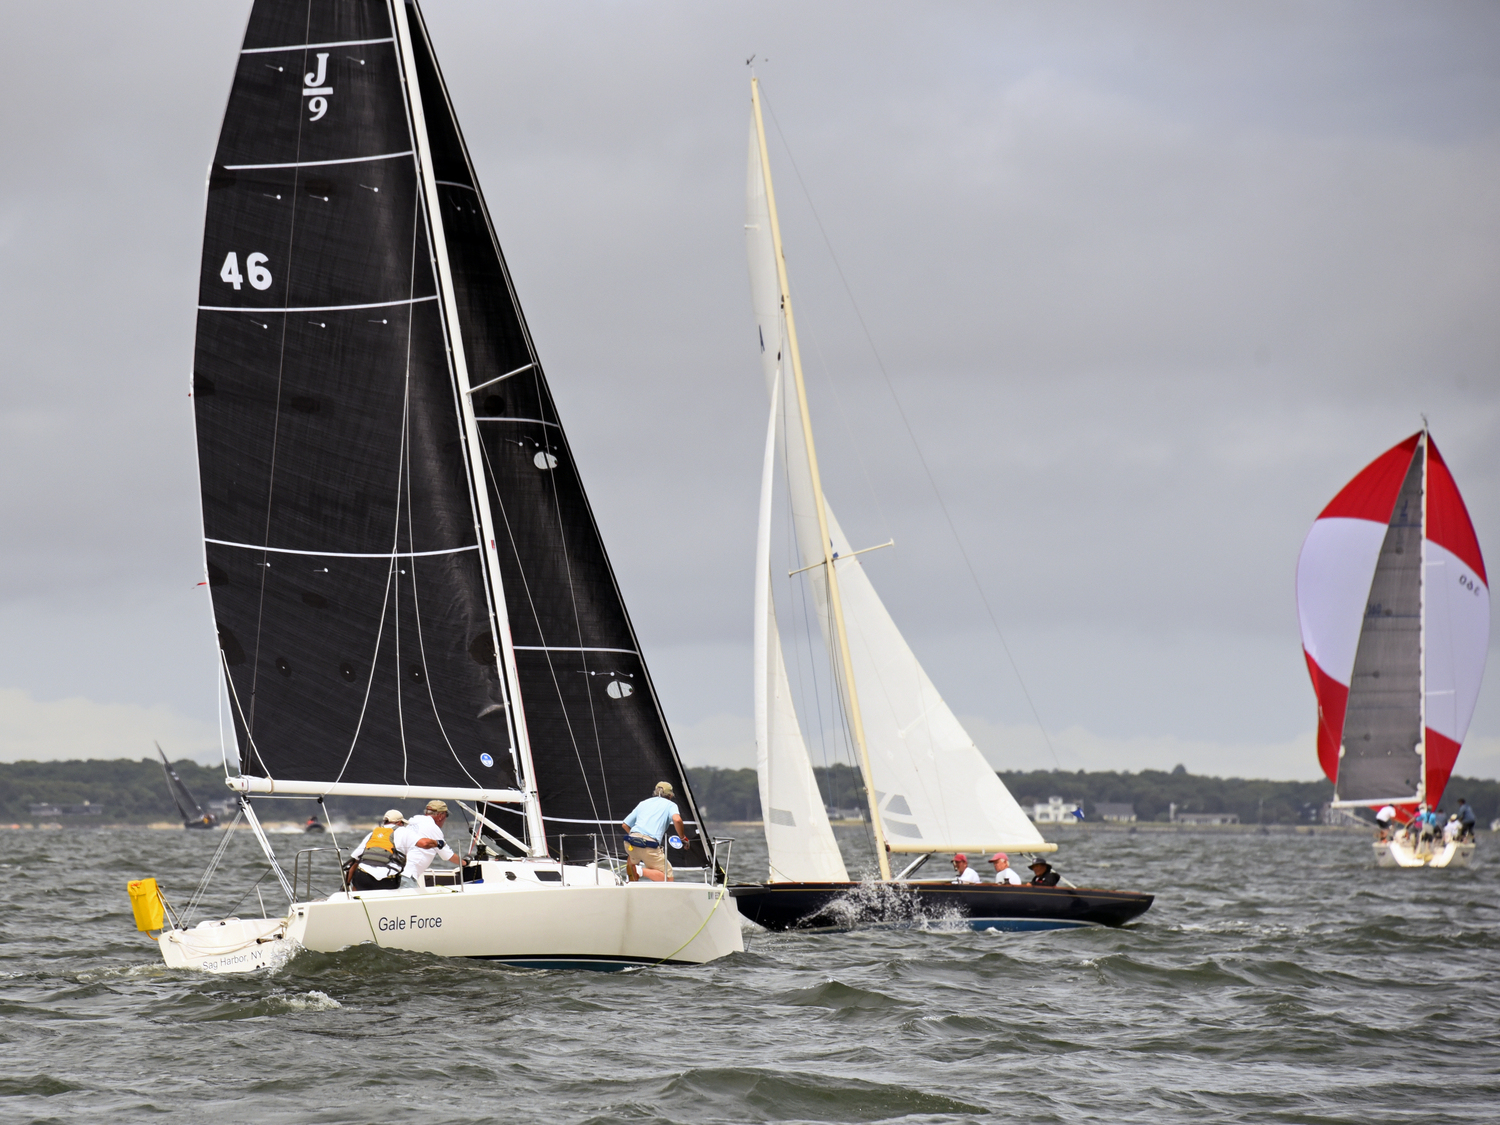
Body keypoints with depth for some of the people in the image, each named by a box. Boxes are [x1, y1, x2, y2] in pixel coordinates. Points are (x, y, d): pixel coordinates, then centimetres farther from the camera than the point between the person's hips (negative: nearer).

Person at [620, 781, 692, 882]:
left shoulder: (643, 803, 27)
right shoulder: (670, 805, 14)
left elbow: (625, 825, 27)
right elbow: (676, 819, -10)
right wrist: (683, 838, 4)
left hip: (630, 843, 5)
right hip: (650, 846, -5)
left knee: (632, 857, 41)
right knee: (667, 878, 1)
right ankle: (642, 871, -20)